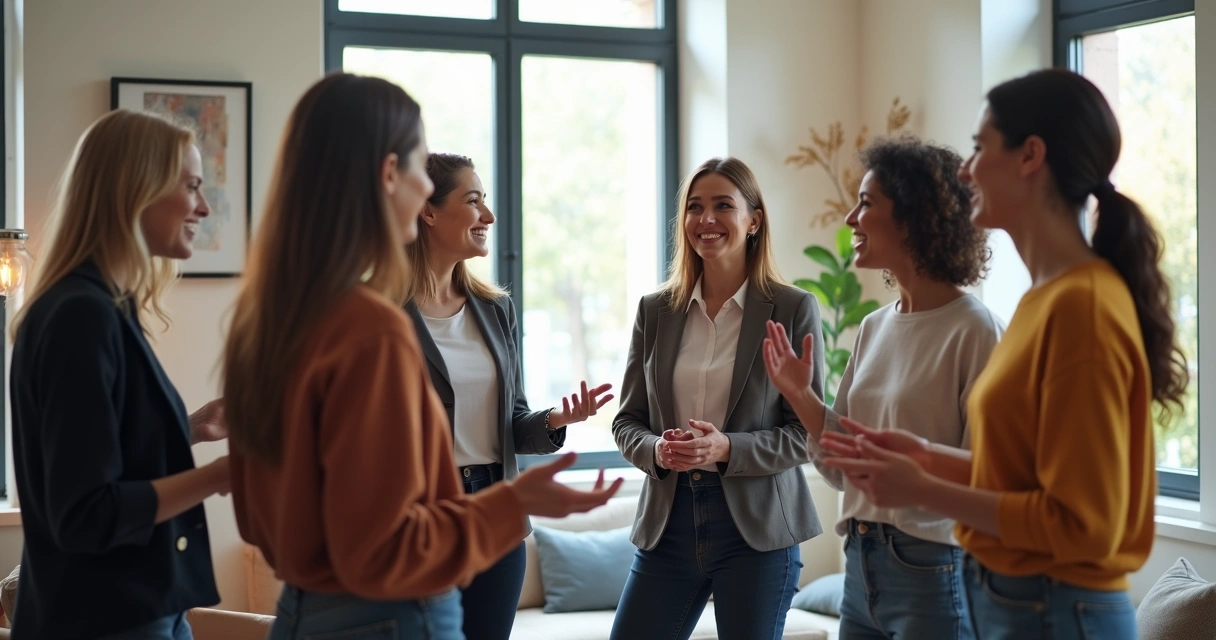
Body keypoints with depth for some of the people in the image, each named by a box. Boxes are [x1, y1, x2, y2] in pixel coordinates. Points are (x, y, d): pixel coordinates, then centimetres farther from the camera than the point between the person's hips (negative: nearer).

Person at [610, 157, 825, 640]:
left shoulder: (794, 309, -4)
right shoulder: (656, 310, 6)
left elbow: (807, 431, -5)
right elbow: (627, 420, 9)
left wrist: (727, 448, -19)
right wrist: (656, 450, -12)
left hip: (757, 528, -3)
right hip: (668, 519, 3)